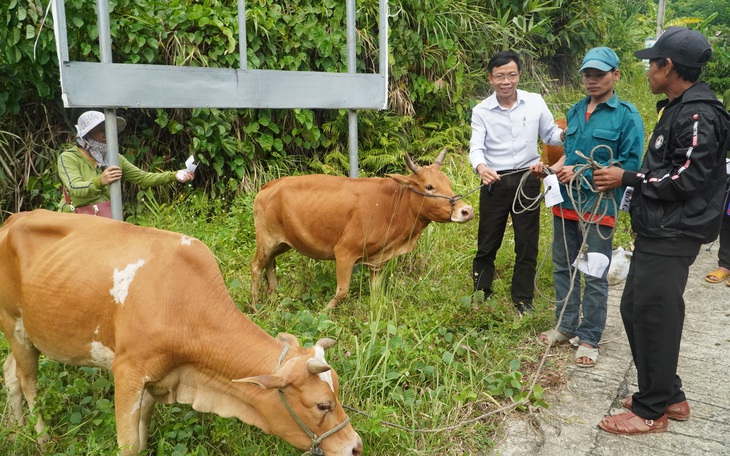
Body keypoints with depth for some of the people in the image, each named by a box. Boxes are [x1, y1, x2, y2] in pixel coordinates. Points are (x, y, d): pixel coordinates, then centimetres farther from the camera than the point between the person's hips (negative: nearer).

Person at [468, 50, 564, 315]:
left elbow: (550, 135, 9)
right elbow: (476, 148, -13)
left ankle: (523, 301, 23)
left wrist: (566, 134, -15)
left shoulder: (535, 102, 0)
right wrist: (481, 168, -35)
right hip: (494, 182, -1)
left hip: (527, 181, 1)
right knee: (487, 244, 9)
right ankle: (481, 297, 26)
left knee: (527, 244, 8)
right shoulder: (481, 111, -3)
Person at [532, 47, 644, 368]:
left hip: (599, 205, -6)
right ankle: (566, 326, 31)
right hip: (565, 201, 6)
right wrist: (554, 167, 0)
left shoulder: (627, 116, -9)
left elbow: (629, 166, -14)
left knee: (594, 275, 3)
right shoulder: (575, 111, 10)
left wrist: (581, 173, -18)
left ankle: (589, 339, 16)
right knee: (563, 267, 15)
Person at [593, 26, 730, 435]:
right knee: (634, 309, 15)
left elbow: (687, 178, -20)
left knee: (653, 317, -2)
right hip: (657, 232, 10)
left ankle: (652, 411, 13)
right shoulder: (678, 109, 16)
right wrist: (626, 179, 10)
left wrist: (628, 178, -14)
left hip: (673, 237, -10)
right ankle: (669, 396, 29)